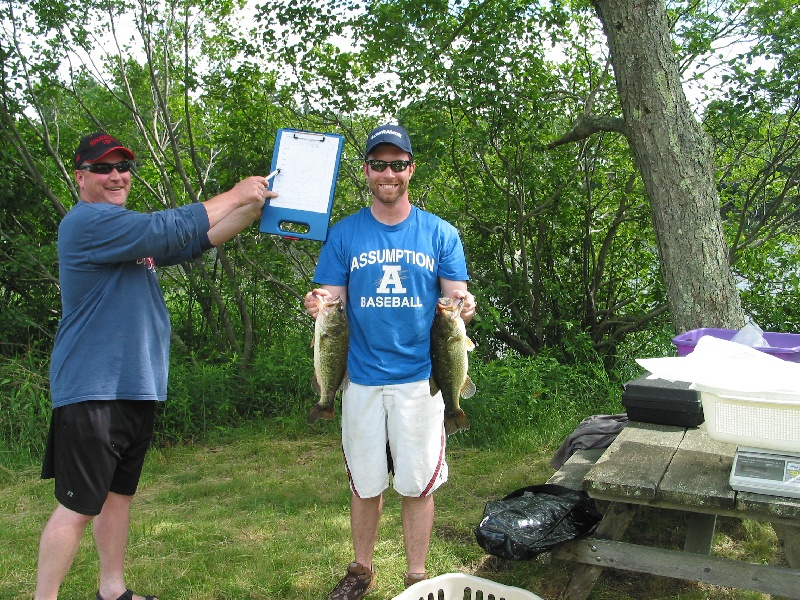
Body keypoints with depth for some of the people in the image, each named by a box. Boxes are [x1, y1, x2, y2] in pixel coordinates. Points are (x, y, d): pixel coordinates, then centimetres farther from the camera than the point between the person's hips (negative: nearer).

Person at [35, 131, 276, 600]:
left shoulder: (133, 233, 17)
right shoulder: (86, 221, -11)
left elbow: (200, 240, 13)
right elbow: (169, 229, -19)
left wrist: (256, 205, 0)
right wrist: (235, 194, -11)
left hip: (137, 386, 9)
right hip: (91, 390, -9)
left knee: (119, 493, 16)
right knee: (78, 506, -3)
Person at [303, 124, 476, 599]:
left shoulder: (441, 233, 4)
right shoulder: (345, 234, 5)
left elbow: (457, 297, 2)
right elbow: (332, 299, 5)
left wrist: (464, 307, -21)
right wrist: (319, 305, -19)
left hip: (420, 378, -1)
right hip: (363, 378, 1)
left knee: (418, 484, 7)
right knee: (365, 484, 12)